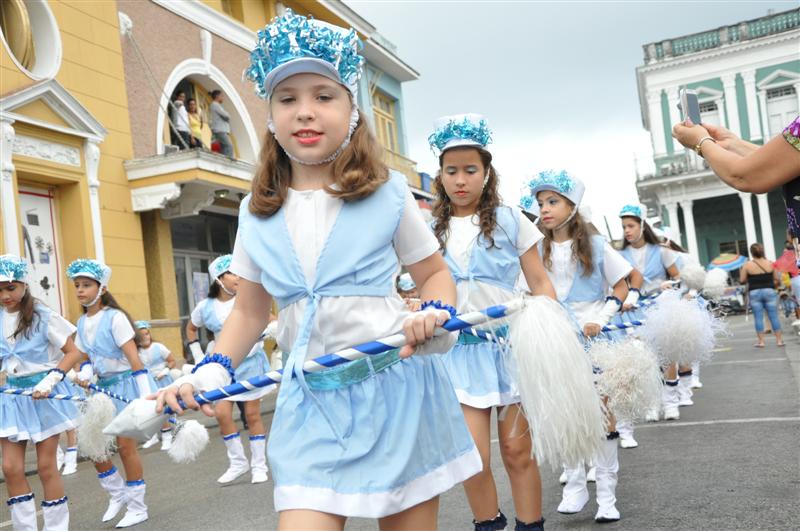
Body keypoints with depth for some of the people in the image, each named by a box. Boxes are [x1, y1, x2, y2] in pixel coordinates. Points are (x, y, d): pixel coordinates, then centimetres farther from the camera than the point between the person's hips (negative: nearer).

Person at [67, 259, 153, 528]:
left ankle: (137, 508, 12)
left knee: (125, 445, -2)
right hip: (102, 387, 7)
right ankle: (117, 494, 28)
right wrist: (85, 372, -8)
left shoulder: (114, 317, -15)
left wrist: (146, 395, -22)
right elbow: (86, 357, 16)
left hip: (125, 383, -7)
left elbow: (133, 357, -18)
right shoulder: (82, 323, 7)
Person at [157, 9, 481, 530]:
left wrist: (434, 315, -14)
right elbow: (250, 310, 14)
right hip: (309, 401, 2)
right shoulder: (257, 213, 6)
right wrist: (211, 373, 0)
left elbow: (435, 274, 7)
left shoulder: (387, 193, -3)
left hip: (395, 386, -1)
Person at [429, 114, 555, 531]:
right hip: (459, 348, 2)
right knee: (472, 456, -4)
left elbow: (540, 285, 1)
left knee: (517, 451, 5)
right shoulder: (432, 231, 7)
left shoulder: (509, 221, 2)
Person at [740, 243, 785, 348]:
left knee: (758, 317, 3)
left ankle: (761, 341, 3)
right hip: (769, 291, 1)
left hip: (754, 293, -1)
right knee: (773, 316, 6)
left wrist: (741, 272, 14)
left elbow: (742, 280, -1)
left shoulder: (747, 265, -6)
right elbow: (776, 279, 6)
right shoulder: (770, 263, 0)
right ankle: (779, 340, 10)